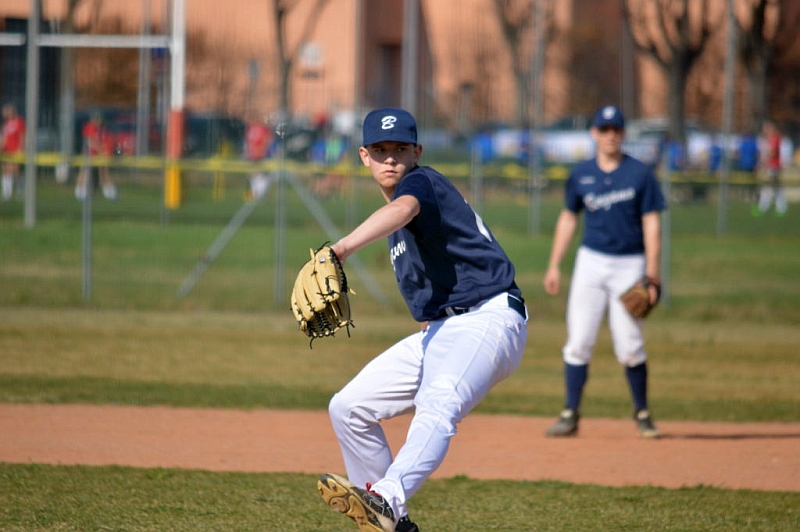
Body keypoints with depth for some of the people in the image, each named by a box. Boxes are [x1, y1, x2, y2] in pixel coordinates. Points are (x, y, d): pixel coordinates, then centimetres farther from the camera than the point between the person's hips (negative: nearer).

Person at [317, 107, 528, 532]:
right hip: (437, 332, 11)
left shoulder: (422, 182, -9)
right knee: (349, 408, 8)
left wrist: (343, 248, -51)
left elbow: (403, 210, -35)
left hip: (487, 321, -11)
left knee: (436, 403, -36)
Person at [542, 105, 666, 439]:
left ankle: (642, 413, 10)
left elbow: (651, 224, -4)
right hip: (591, 261, 3)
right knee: (578, 341, -2)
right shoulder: (581, 174, 7)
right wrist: (554, 265, 10)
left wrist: (652, 275, -10)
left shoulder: (640, 174, -2)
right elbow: (568, 218, 16)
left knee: (629, 346, -6)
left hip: (629, 264, -3)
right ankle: (570, 414, 2)